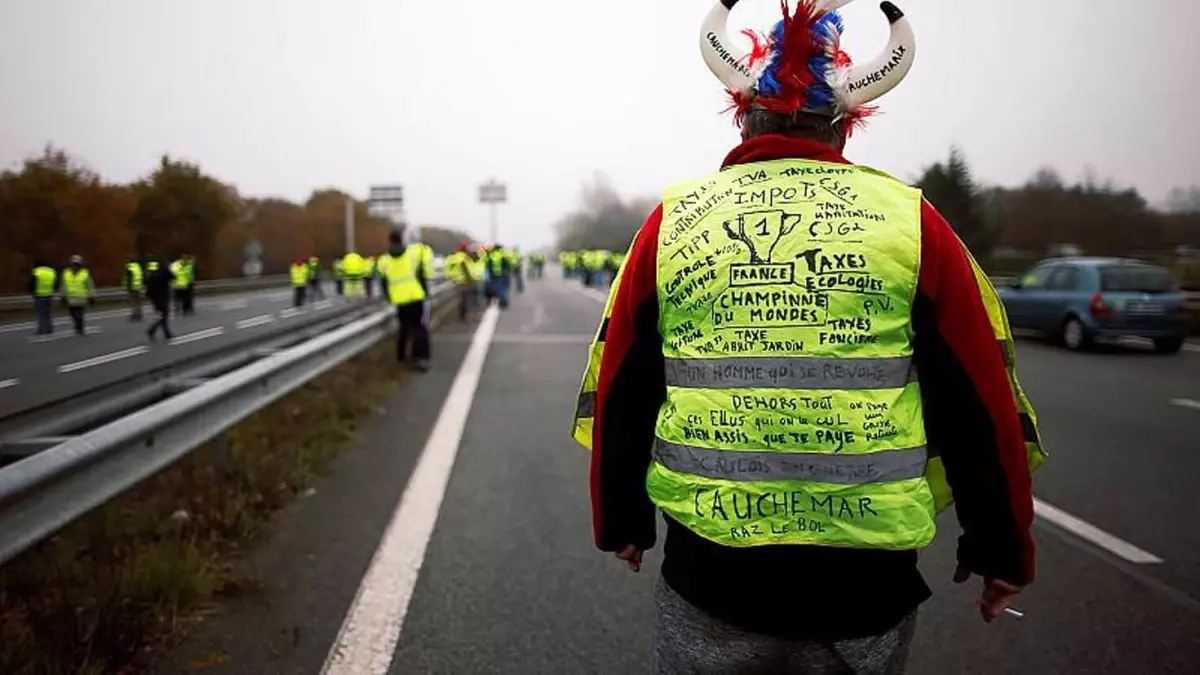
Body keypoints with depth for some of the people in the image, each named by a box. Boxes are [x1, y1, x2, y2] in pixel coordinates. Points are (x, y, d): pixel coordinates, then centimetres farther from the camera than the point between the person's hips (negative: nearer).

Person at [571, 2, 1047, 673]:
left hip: (708, 570, 1)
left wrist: (621, 520, 17)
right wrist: (1003, 548, 13)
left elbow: (620, 396, 4)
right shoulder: (908, 217, -2)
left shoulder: (674, 217, 0)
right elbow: (980, 408, 0)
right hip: (865, 581, 0)